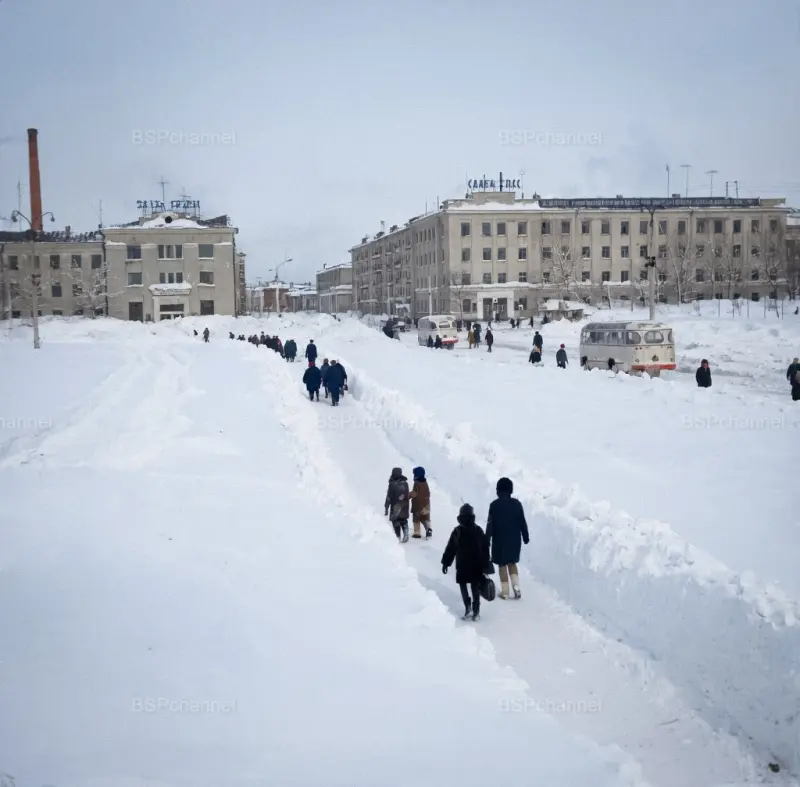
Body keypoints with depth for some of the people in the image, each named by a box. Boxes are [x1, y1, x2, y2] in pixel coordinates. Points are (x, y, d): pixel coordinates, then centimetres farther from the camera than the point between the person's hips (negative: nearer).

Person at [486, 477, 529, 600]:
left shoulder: (494, 505, -11)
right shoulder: (516, 503, -4)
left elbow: (490, 524, -10)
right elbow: (522, 522, 1)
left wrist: (487, 540, -3)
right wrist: (525, 537, 12)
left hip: (500, 539, -3)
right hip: (514, 539, 3)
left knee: (502, 564, 8)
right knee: (512, 563, 19)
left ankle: (505, 592, 9)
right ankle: (516, 586, 2)